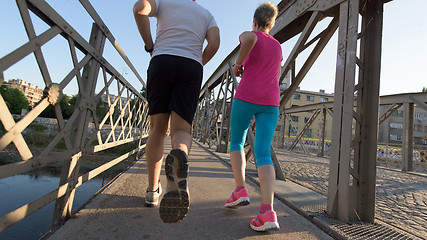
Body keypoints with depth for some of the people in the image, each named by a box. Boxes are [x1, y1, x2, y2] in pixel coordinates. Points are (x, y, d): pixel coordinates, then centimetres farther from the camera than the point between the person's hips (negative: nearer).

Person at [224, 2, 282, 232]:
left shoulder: (247, 36, 8)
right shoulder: (278, 47, 25)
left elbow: (250, 38, -19)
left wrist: (237, 63, -4)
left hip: (246, 98, -4)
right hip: (271, 103, 4)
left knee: (236, 141, 16)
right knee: (263, 154, -5)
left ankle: (240, 190, 3)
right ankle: (267, 212, -21)